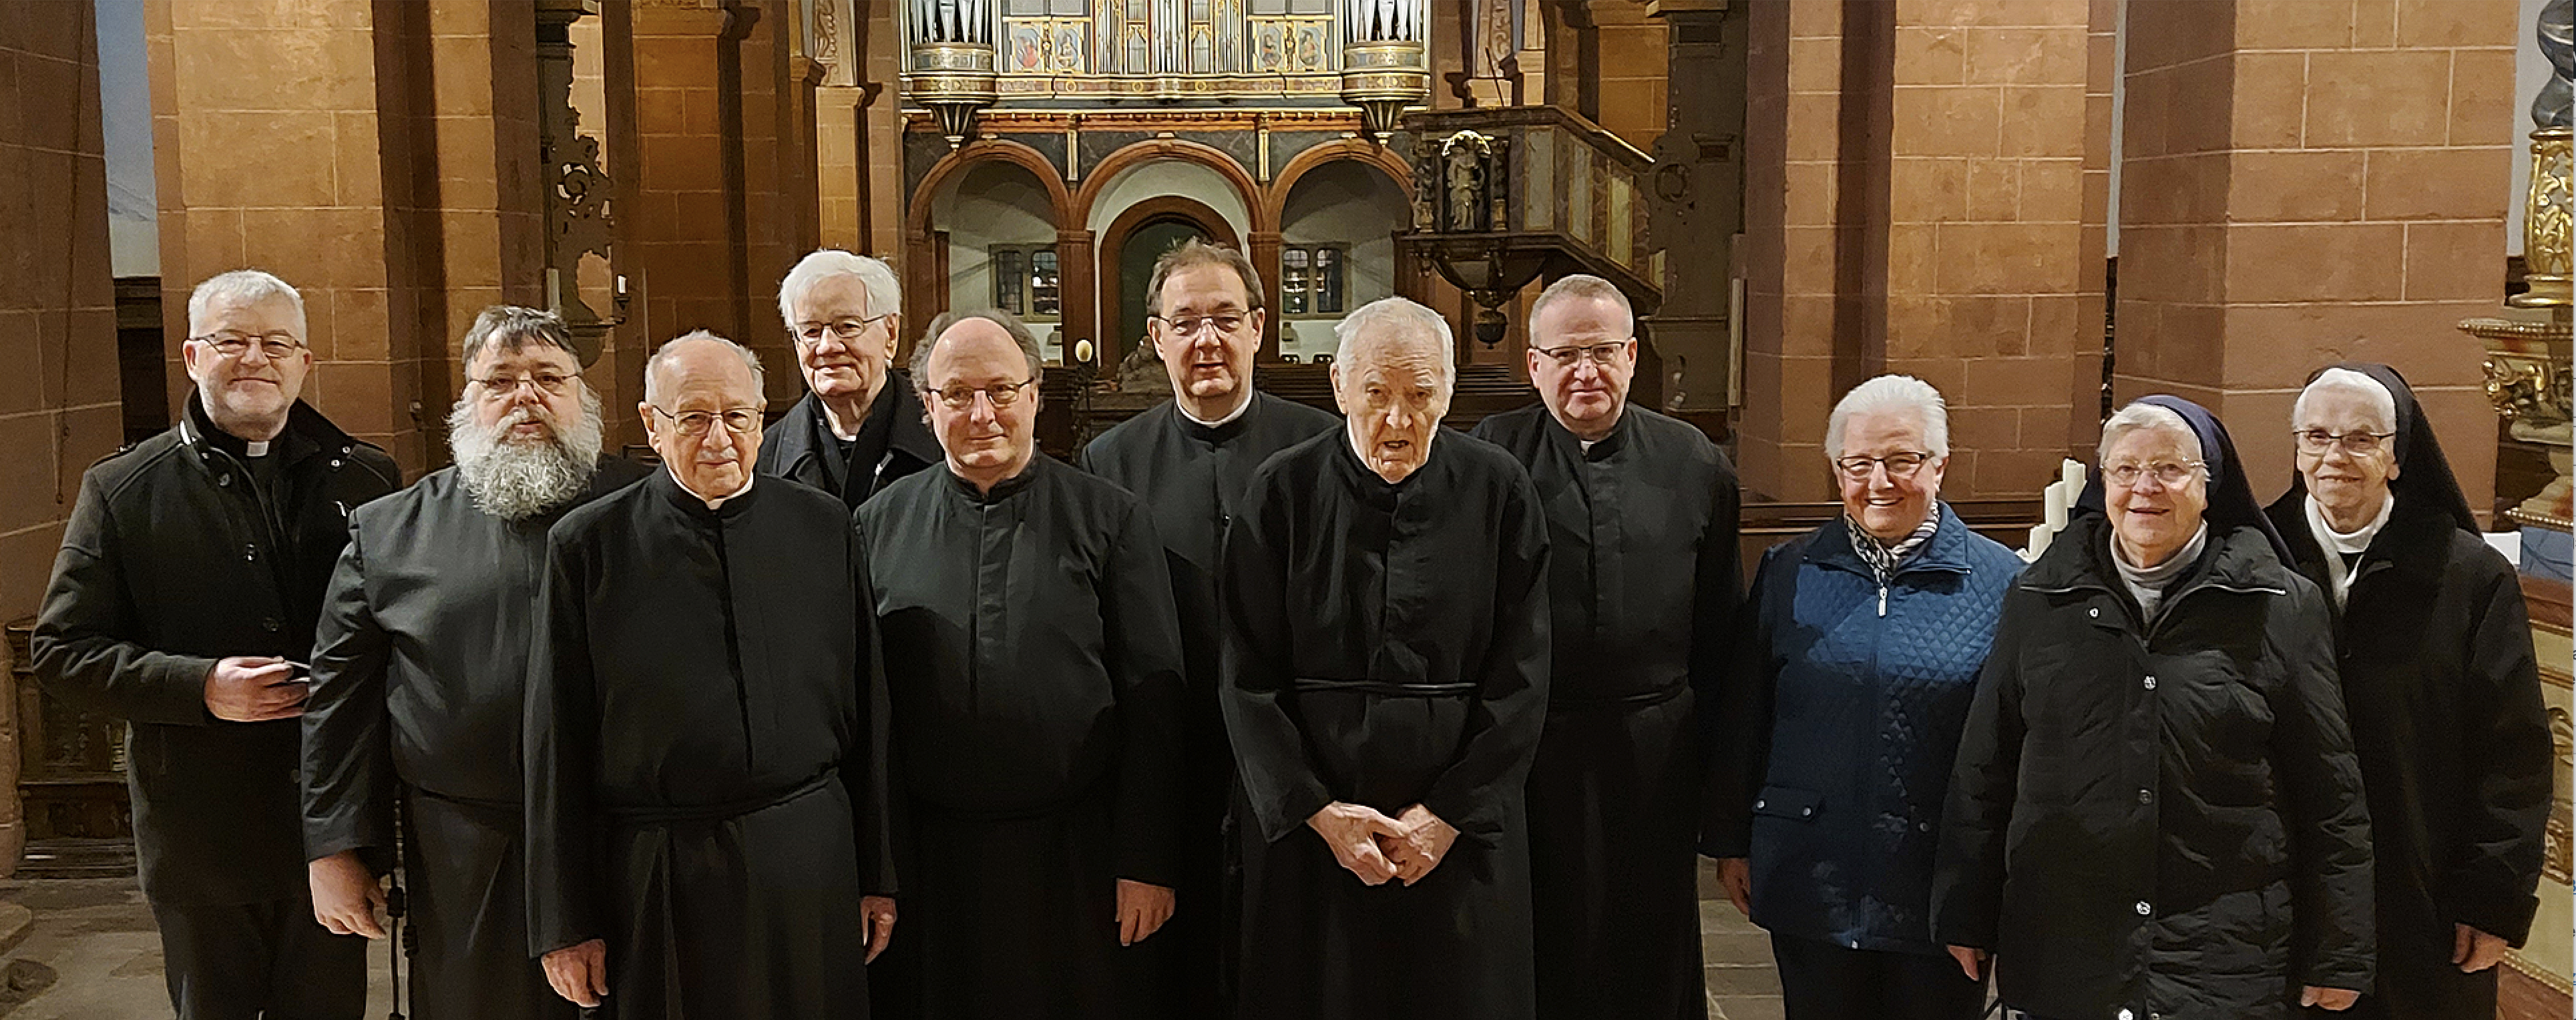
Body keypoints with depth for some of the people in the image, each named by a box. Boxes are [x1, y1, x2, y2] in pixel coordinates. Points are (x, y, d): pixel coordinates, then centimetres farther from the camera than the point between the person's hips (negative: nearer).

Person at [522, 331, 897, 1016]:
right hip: (655, 879, -1)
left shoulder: (825, 527, 4)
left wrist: (876, 874, 7)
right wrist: (564, 923, -1)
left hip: (810, 862, 2)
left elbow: (866, 709, 7)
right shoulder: (587, 545, -2)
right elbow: (555, 743, -1)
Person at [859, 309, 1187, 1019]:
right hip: (931, 855, 2)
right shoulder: (881, 525, 6)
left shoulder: (1110, 519, 0)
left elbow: (1152, 698, -3)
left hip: (1075, 853, -1)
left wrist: (1148, 861, -6)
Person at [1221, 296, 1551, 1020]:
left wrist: (1450, 813, -8)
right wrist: (1319, 810, -10)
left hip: (1460, 823, 0)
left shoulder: (1499, 492, -3)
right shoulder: (1283, 493, -4)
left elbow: (1521, 677, -3)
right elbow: (1249, 676, -4)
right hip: (1307, 819, 0)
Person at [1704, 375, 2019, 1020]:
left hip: (1939, 889, -1)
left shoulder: (1999, 582, -3)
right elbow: (1744, 718, 7)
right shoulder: (1789, 574, 3)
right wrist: (1732, 841, 8)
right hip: (1811, 881, 2)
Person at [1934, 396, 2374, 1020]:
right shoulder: (2039, 601, 6)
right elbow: (1983, 770, 8)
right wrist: (1965, 917, 7)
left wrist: (2336, 957, 3)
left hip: (2225, 958, -1)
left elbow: (2331, 797, 3)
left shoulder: (2284, 608, 2)